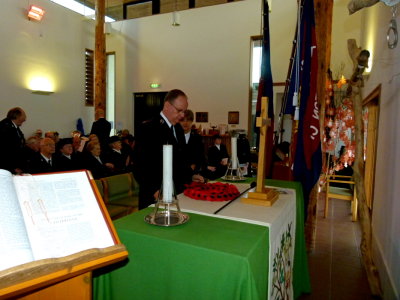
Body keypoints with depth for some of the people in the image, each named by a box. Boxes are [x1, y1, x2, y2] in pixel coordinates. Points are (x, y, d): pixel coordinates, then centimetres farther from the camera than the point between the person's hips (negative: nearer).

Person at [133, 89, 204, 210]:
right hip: (155, 196, -7)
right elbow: (140, 166, -15)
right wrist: (154, 190, -22)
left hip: (177, 193, 7)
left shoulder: (178, 129, 13)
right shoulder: (147, 128, -12)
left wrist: (189, 177, 8)